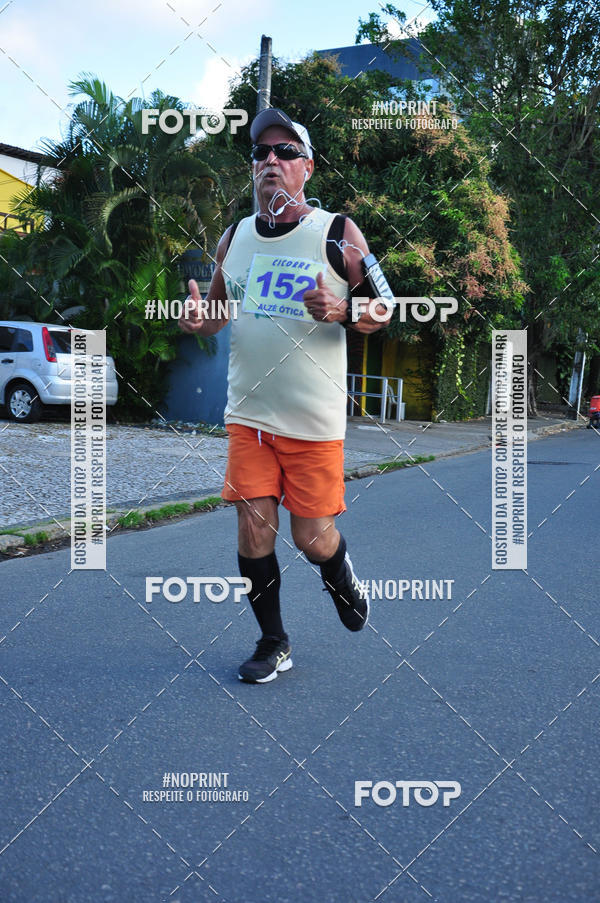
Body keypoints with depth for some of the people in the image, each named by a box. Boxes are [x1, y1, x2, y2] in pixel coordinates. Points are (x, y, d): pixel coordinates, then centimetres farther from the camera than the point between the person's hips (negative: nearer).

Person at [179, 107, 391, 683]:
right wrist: (198, 317, -5)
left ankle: (342, 579, 39)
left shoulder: (337, 233, -4)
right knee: (253, 530, 0)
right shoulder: (234, 237, 9)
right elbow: (218, 312, 19)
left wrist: (341, 311, -22)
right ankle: (273, 644, 20)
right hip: (247, 414, 3)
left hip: (314, 419, -3)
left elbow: (382, 311, 0)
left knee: (311, 537, 2)